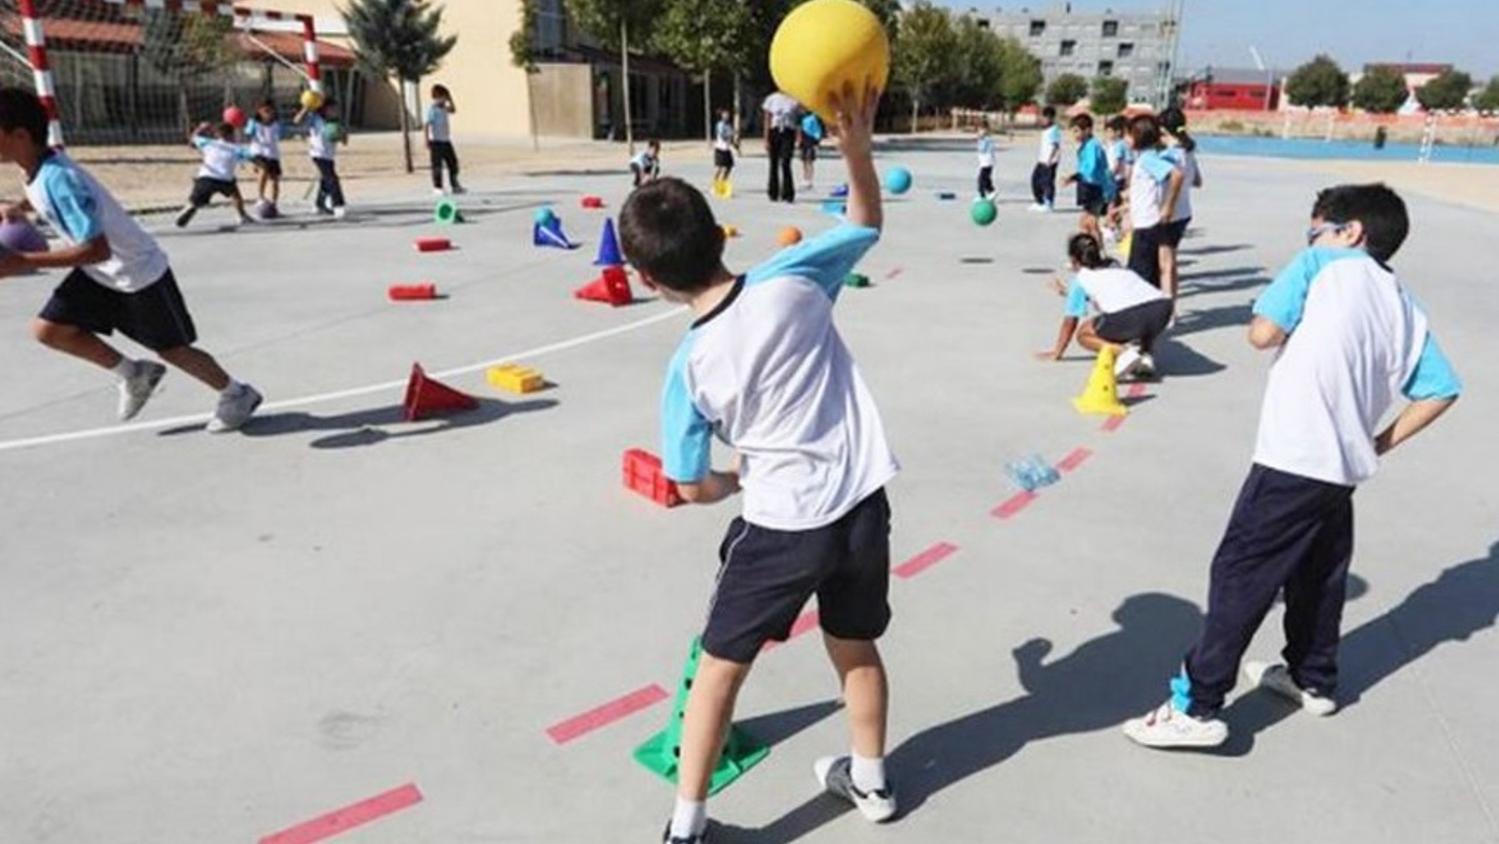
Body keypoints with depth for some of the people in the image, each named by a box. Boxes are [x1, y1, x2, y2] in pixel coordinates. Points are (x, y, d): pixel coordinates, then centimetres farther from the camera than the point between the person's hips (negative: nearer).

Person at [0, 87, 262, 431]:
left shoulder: (58, 179, -30)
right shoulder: (37, 170, -3)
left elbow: (97, 249, -34)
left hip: (139, 272, -8)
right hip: (99, 274, 9)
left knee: (173, 349, 4)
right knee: (47, 329, -1)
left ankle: (238, 395, 26)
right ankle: (133, 374, 15)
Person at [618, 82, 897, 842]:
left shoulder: (689, 369, -12)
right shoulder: (791, 279, -11)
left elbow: (694, 487, -2)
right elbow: (867, 221, 6)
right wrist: (857, 141, -3)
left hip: (781, 526, -3)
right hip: (863, 503, 4)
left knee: (720, 665, 15)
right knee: (854, 646, 25)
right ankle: (870, 781, 45)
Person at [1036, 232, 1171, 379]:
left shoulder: (1081, 278, 19)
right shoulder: (1114, 265, 35)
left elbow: (1070, 320, 22)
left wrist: (1057, 352, 34)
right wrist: (1069, 292, 68)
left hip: (1127, 316, -6)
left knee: (1083, 334, 19)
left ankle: (1124, 351, -7)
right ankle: (1146, 352, 10)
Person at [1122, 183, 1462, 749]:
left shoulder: (1319, 265, 0)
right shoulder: (1408, 311, 17)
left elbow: (1262, 333, -9)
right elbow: (1442, 390, 12)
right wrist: (1379, 443, 15)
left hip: (1292, 458, -7)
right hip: (1347, 464, 7)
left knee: (1240, 574, -5)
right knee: (1319, 573, 22)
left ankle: (1197, 707, -4)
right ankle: (1313, 679, 40)